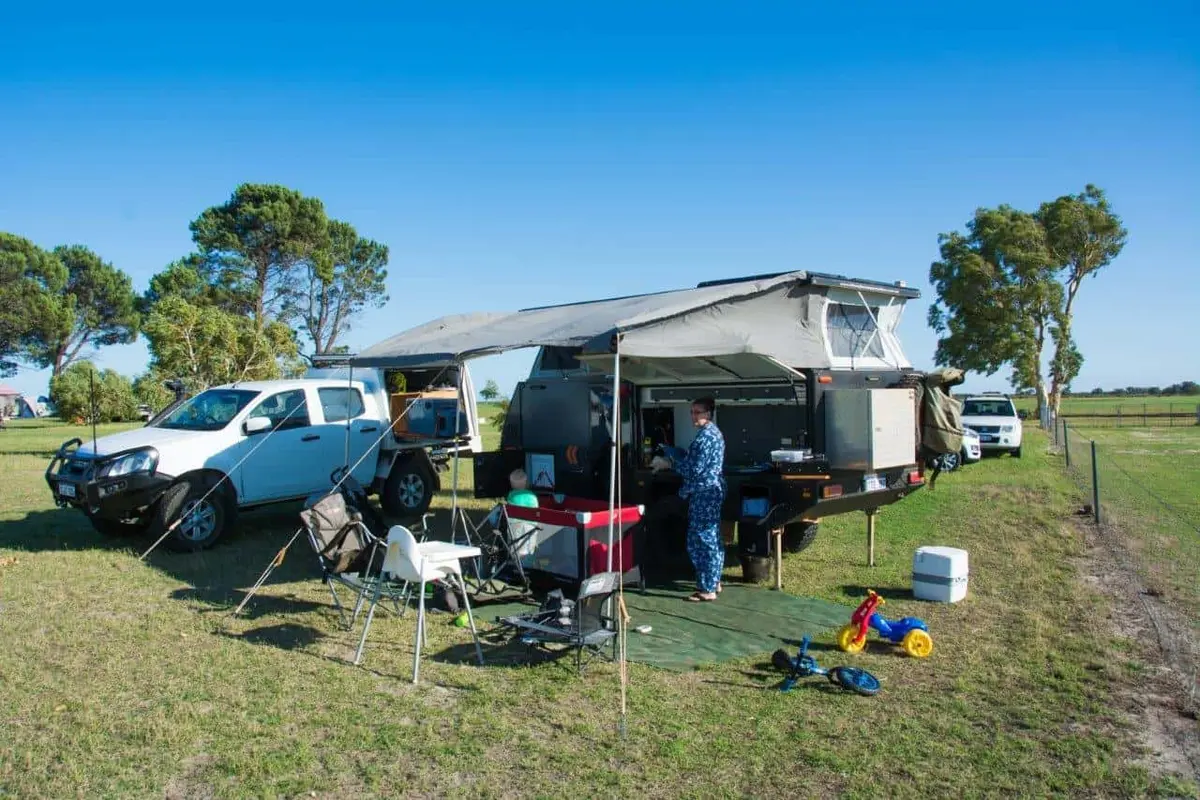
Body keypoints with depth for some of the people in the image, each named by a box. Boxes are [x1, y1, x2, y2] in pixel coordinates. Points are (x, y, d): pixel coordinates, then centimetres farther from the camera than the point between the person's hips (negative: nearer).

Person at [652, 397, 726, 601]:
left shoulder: (705, 436, -18)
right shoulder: (713, 432, 15)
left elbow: (694, 469, -21)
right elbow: (694, 460, 19)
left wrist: (668, 463, -12)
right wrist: (670, 451, 14)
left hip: (703, 494, -11)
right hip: (711, 491, 11)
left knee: (701, 540, -5)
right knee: (712, 538, 16)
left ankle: (707, 590, -1)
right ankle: (713, 582, 25)